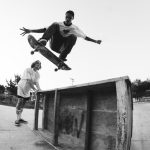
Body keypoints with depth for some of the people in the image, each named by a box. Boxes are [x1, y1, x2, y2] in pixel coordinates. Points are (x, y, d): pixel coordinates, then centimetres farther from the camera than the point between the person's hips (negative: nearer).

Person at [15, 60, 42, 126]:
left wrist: (40, 90, -33)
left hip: (28, 90, 6)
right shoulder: (28, 70, -20)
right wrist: (34, 89, -37)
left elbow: (36, 83, -14)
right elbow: (29, 81, -29)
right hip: (21, 87, -6)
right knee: (20, 102, -11)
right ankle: (17, 119, -10)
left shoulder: (37, 74, -3)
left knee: (23, 103, 8)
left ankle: (20, 118, 15)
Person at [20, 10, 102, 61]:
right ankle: (43, 41, -43)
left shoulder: (75, 28, 11)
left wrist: (95, 41, -2)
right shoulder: (59, 24, 9)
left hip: (62, 48, 0)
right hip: (54, 45, 0)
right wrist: (30, 31, -3)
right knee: (54, 25, -18)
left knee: (73, 37, -27)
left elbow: (85, 37, 11)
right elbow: (45, 30, 4)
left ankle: (62, 57, -32)